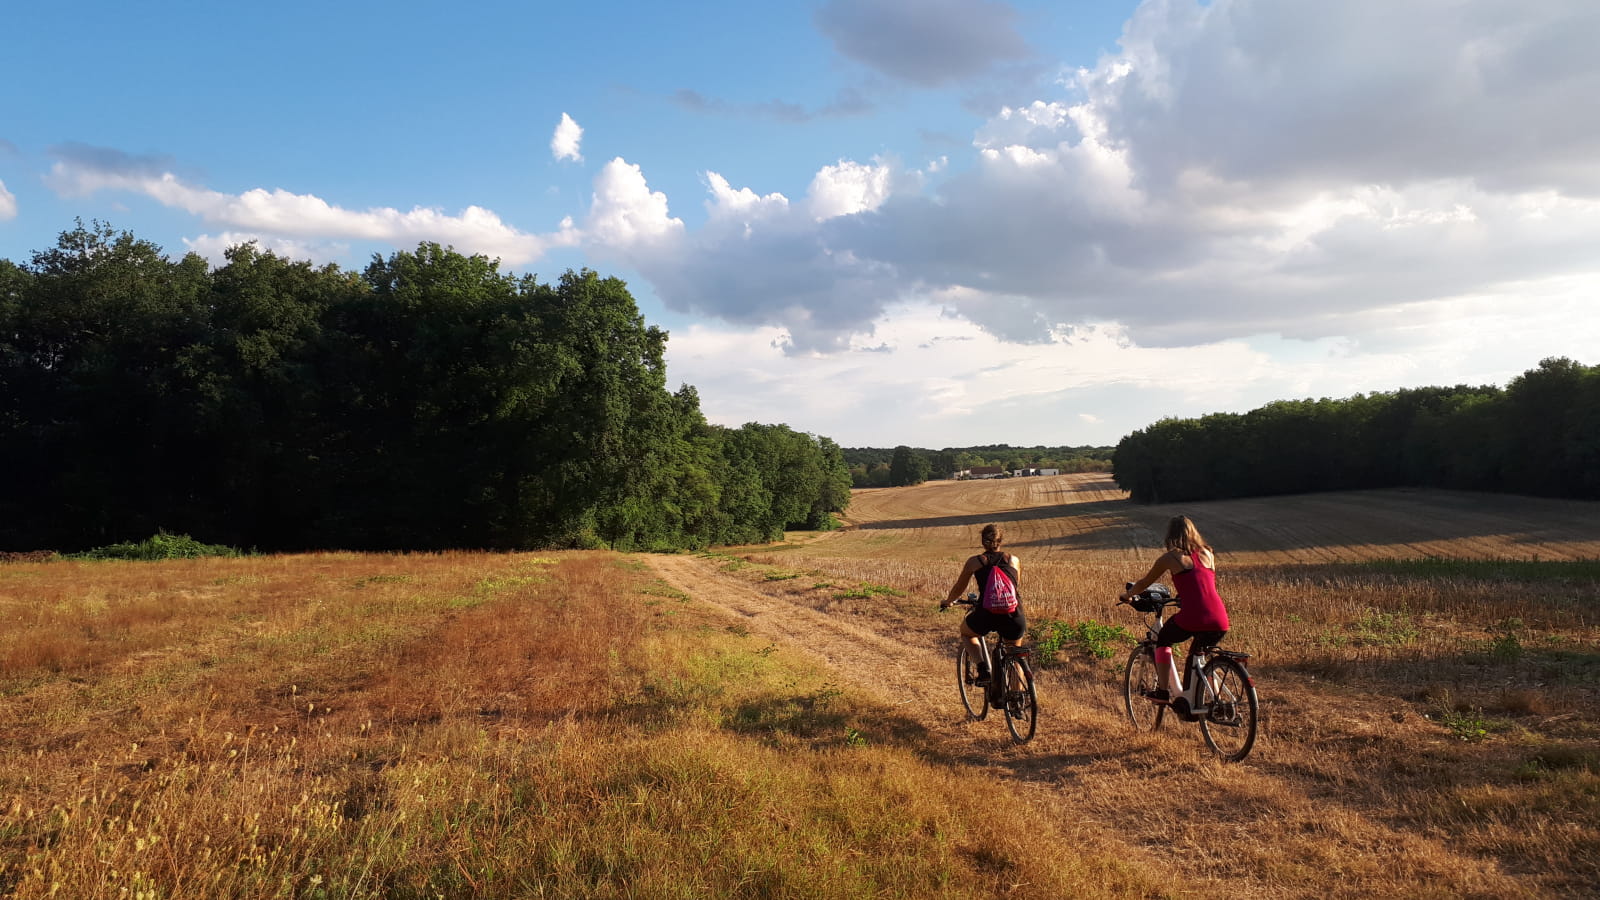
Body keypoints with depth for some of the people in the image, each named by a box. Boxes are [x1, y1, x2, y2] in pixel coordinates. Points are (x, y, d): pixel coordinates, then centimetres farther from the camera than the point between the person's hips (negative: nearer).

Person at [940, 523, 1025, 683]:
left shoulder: (974, 562, 12)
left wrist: (947, 602, 45)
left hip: (987, 615, -2)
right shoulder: (1013, 560, 17)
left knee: (966, 632, 31)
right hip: (1014, 616, 2)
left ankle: (983, 668, 10)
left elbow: (958, 588, 24)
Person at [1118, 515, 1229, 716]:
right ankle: (1187, 703, 27)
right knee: (1195, 656, 27)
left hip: (1192, 618, -5)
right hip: (1220, 622, 5)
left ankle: (1164, 690, 17)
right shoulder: (1208, 554, 19)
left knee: (1162, 640, 24)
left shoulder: (1171, 557, 6)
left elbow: (1145, 582, 18)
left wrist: (1126, 595, 36)